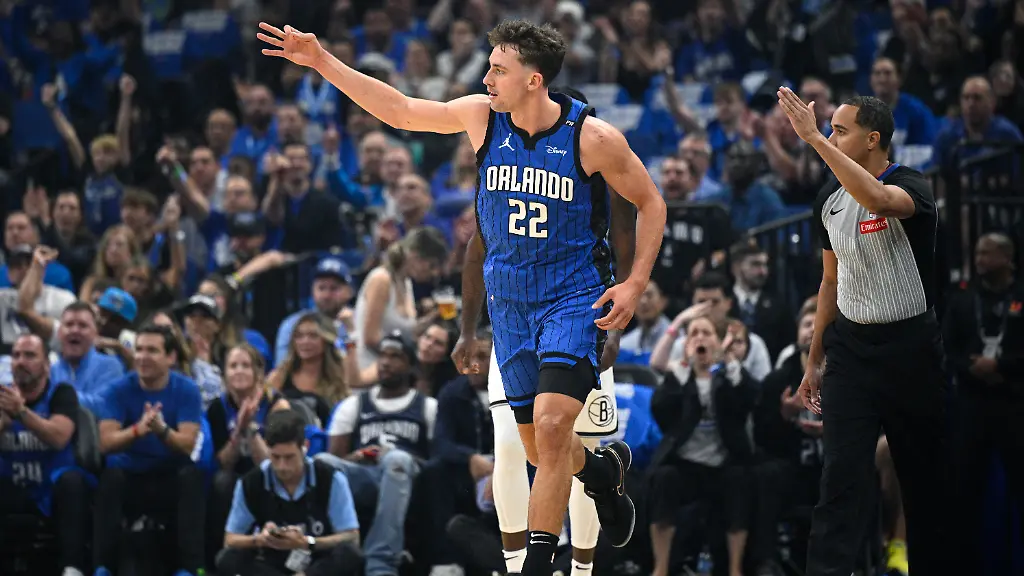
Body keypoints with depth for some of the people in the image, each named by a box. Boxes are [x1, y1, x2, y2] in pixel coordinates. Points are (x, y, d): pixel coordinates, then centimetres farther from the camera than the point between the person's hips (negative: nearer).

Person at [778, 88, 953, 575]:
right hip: (850, 347, 4)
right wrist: (814, 362, 17)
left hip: (910, 347, -4)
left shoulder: (911, 187, -13)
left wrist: (814, 139, -39)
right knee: (842, 475, -8)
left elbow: (877, 198, -39)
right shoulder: (830, 198, 7)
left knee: (926, 475, 5)